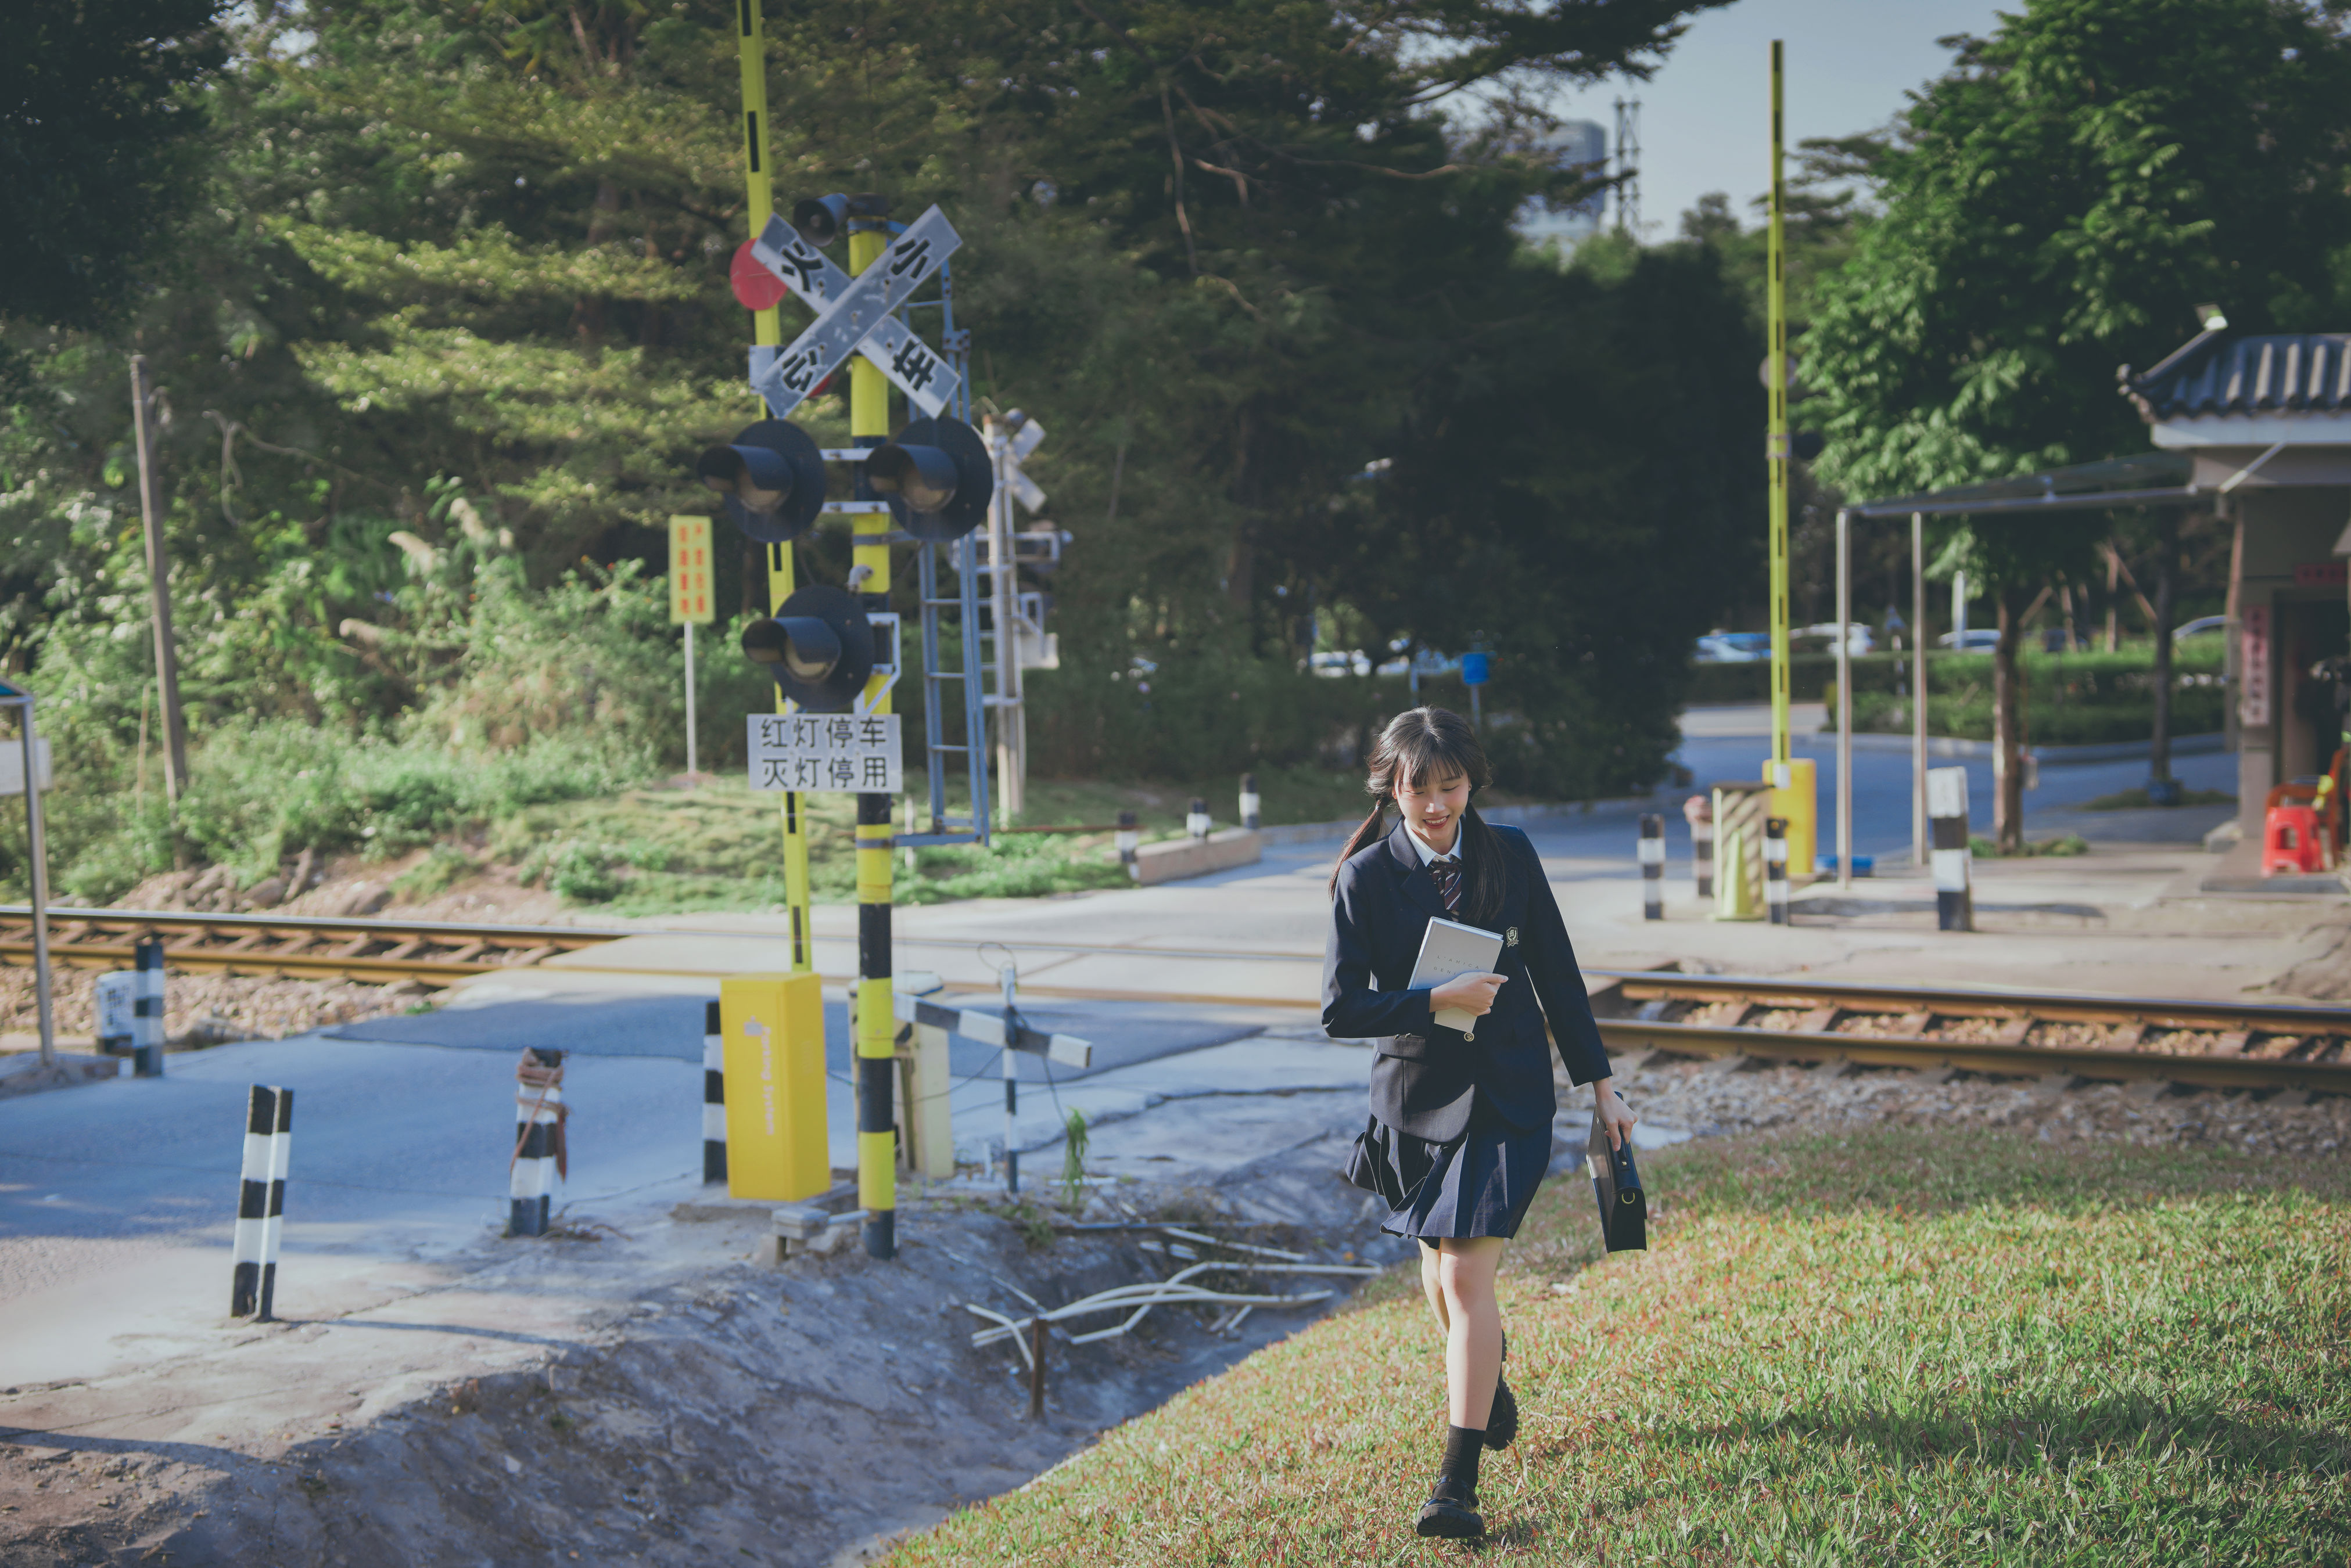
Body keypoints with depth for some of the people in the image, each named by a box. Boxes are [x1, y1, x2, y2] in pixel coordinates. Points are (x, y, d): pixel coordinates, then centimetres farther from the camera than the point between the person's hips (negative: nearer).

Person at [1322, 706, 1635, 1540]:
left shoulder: (1510, 855, -4)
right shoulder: (1366, 876, -9)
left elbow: (1558, 975, 5)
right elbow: (1341, 1008, -12)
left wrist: (1601, 1086, 7)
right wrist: (1438, 1001, -24)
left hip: (1507, 1094, -1)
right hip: (1416, 1090, 1)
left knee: (1468, 1274, -11)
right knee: (1439, 1265, 19)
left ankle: (1459, 1481, -9)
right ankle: (1487, 1377, 51)